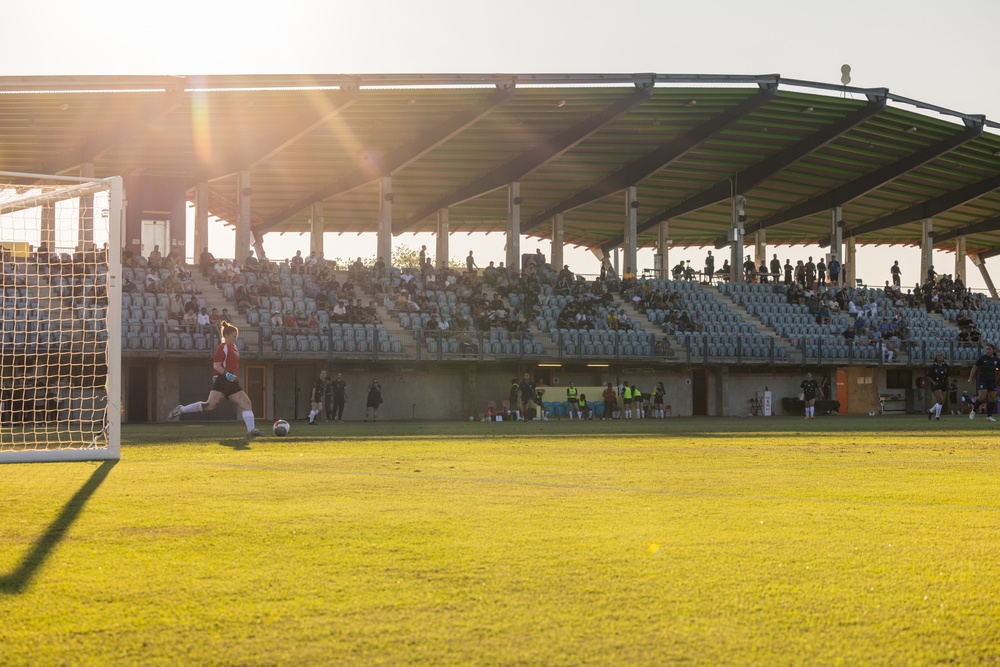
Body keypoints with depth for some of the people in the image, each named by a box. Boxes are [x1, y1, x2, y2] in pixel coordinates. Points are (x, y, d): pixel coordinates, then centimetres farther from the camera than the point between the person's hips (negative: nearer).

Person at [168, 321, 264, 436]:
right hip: (222, 381, -9)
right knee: (210, 405, -19)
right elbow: (216, 365, -14)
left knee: (246, 404, -1)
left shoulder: (234, 347, 19)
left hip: (233, 383, 9)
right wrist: (226, 374, -26)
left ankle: (251, 430, -5)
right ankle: (180, 410, -9)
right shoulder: (222, 348, -7)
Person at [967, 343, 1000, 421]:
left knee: (992, 398, -2)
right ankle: (974, 411, 6)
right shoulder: (982, 358, -7)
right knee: (982, 397, -17)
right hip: (982, 380, -3)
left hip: (992, 381, 3)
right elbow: (974, 368, -4)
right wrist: (970, 378, -11)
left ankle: (989, 416, 6)